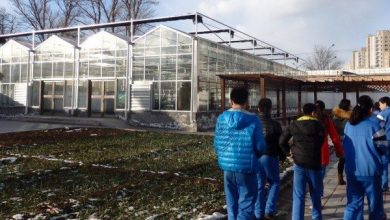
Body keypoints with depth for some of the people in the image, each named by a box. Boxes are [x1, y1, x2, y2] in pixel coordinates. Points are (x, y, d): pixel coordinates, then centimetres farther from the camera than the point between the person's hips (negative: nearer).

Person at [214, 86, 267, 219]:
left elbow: (217, 144, 3)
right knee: (246, 204, 5)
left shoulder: (221, 118, -2)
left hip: (227, 166, 4)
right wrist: (256, 155, 13)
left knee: (232, 204, 18)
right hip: (247, 167, -4)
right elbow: (260, 146, -10)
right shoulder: (253, 120, -12)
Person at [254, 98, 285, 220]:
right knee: (275, 183, 15)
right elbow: (281, 142, -3)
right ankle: (269, 210, 6)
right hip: (270, 157, -3)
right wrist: (282, 156, 13)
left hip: (255, 157, 3)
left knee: (259, 185, 11)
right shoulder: (274, 124, -8)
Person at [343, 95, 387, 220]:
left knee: (353, 203, 9)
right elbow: (382, 146, -7)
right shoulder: (373, 123, -10)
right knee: (375, 203, 13)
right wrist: (373, 153, 11)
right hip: (370, 170, -4)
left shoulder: (349, 124, 6)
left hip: (352, 170, 5)